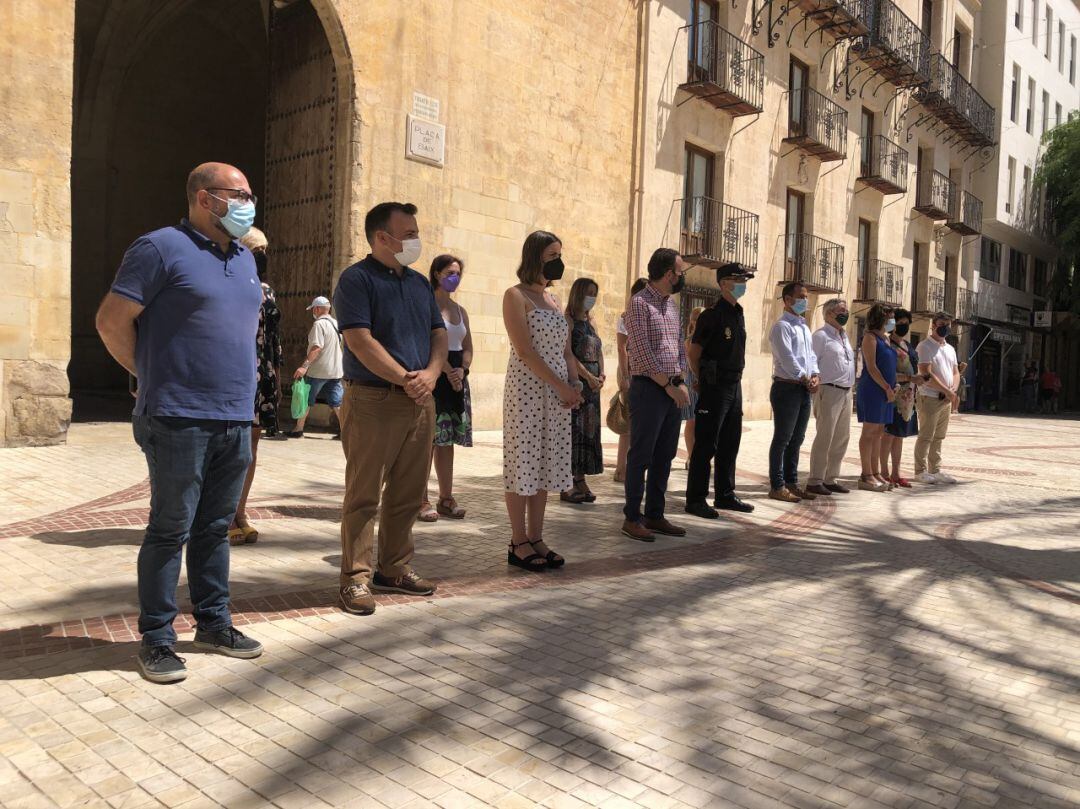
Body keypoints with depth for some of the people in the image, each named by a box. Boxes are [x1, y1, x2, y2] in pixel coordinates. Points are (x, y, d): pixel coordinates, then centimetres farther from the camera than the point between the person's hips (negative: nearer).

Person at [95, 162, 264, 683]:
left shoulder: (244, 258, 16)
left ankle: (213, 623, 25)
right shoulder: (162, 248, -7)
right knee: (170, 531, 1)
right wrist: (154, 379, -1)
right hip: (179, 420, -7)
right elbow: (112, 320, -9)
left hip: (236, 420, 7)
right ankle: (156, 640, 13)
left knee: (216, 528, 14)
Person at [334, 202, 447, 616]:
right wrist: (405, 378, -15)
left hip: (420, 402, 7)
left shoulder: (420, 282, 17)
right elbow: (360, 341, -15)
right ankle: (357, 578, 6)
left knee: (407, 494, 12)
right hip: (373, 400, -7)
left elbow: (439, 333, 14)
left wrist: (431, 372, -5)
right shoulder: (357, 279, -6)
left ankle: (394, 569, 23)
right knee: (364, 495, -2)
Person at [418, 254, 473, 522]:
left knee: (447, 439, 9)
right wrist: (448, 372, -17)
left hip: (456, 376, 7)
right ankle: (421, 500, -1)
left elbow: (467, 347, 15)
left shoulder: (460, 310, 17)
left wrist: (462, 370, -3)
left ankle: (446, 498, 15)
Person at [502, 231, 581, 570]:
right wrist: (562, 387, -15)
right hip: (526, 391, -7)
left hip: (557, 395, 7)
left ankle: (536, 538, 16)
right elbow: (525, 351, -14)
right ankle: (519, 543, 6)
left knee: (545, 465, 8)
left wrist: (575, 385, 0)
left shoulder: (554, 299, 17)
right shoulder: (516, 295, -5)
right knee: (523, 463, -2)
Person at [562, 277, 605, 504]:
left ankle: (580, 481, 13)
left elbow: (599, 350, 14)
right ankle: (569, 485, -3)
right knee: (574, 429, -7)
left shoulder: (590, 321, 18)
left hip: (592, 381, 8)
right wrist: (588, 376, -18)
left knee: (588, 430, 7)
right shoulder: (569, 320, -6)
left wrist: (601, 375, -2)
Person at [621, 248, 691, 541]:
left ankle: (655, 515, 20)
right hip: (649, 389, -8)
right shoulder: (639, 303, -9)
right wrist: (669, 385, -13)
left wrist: (681, 382, 3)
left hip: (674, 390, 8)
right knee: (641, 456, -2)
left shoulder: (671, 304, 16)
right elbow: (642, 353, -15)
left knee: (665, 456, 11)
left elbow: (680, 346, 17)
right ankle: (632, 518, 7)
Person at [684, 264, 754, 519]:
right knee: (706, 445, -4)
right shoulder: (712, 315, -12)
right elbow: (692, 352, -10)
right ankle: (696, 499, 3)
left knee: (730, 445, 13)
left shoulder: (739, 314, 13)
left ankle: (725, 495, 23)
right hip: (715, 387, -8)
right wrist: (704, 380, -1)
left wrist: (736, 379, 16)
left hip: (735, 385, 8)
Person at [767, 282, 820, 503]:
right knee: (782, 439, -4)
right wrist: (806, 379, -13)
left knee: (796, 439, 13)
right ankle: (777, 486, 2)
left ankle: (791, 482, 21)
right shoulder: (782, 326, -10)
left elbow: (811, 355, 17)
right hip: (787, 388, -9)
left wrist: (815, 375, -1)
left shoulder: (805, 327, 18)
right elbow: (787, 359, -17)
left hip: (804, 389, 9)